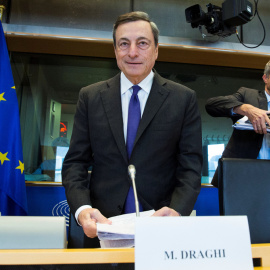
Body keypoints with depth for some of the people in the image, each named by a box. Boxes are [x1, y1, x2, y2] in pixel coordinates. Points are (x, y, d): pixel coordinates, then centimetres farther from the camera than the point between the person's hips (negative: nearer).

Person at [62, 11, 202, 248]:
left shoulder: (184, 99, -2)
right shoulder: (90, 97, 2)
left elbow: (190, 165, -4)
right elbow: (75, 162, 0)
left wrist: (177, 210, -21)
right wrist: (82, 209, -16)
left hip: (161, 226, 0)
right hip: (103, 224, 2)